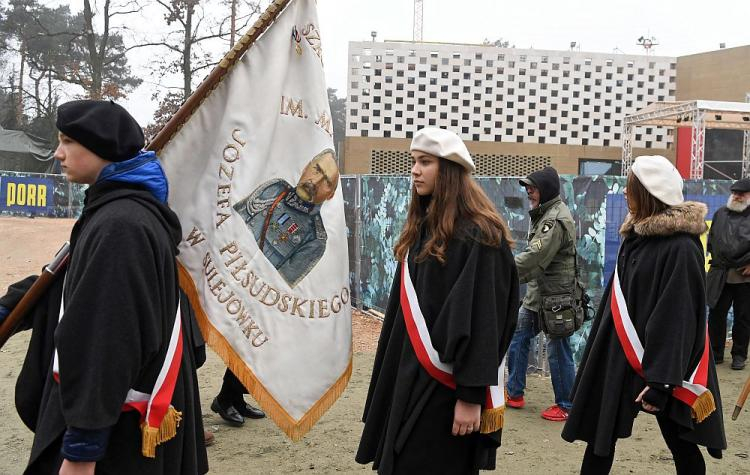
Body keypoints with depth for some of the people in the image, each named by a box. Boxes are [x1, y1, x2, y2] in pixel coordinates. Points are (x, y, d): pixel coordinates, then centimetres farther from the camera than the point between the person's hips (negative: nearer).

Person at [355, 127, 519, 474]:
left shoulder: (477, 235, -15)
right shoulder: (421, 228, 10)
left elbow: (480, 320, -19)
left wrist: (471, 396, -21)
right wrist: (393, 377, 14)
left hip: (446, 386, -8)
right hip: (410, 377, 8)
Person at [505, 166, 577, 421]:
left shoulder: (556, 219, -19)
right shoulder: (544, 215, 13)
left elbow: (535, 257, -27)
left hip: (555, 296, -10)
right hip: (536, 294, 10)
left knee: (557, 351, 0)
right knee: (517, 338, 14)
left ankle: (566, 406, 13)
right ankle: (514, 394, 26)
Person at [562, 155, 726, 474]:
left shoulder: (681, 248, -17)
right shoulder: (636, 235, 8)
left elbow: (677, 319, -20)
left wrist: (660, 381, -23)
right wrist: (602, 354, 18)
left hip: (657, 362, -8)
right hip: (620, 357, 8)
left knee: (681, 444, 7)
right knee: (600, 438, 9)